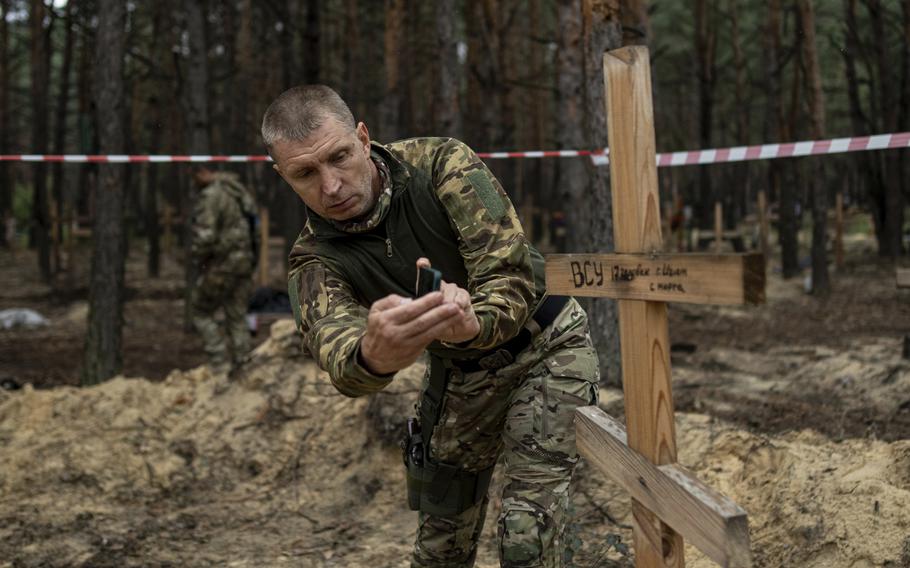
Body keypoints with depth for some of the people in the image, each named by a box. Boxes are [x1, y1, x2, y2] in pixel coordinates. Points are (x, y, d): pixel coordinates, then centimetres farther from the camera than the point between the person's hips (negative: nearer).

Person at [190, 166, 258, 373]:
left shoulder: (211, 196, -16)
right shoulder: (241, 191, 12)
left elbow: (205, 236, -22)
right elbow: (253, 229, 16)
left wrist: (199, 262, -6)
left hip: (221, 265, -8)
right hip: (245, 262, 8)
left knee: (201, 315, 7)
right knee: (237, 318, 11)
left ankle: (221, 366, 0)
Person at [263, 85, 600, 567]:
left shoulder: (442, 164, -24)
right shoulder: (315, 260, -18)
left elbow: (513, 276, -30)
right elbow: (333, 348, -40)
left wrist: (475, 323, -54)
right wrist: (372, 356, -65)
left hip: (543, 343, -3)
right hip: (459, 372, 4)